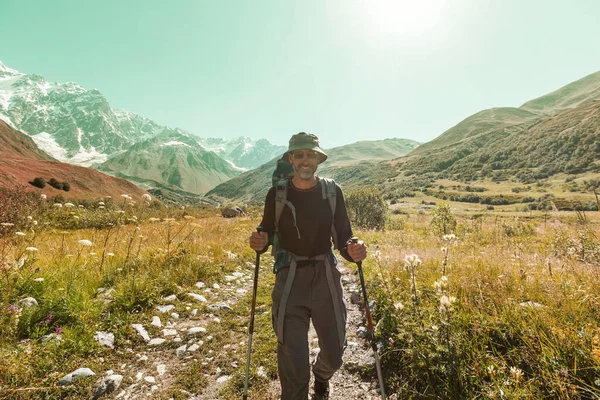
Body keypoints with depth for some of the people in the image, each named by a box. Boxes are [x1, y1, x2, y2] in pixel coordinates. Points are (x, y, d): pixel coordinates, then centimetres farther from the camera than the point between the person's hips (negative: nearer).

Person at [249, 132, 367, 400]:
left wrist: (353, 251, -22)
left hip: (326, 277, 2)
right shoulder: (277, 194, -4)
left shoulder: (332, 192, -3)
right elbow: (268, 233, 7)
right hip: (290, 279, -1)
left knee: (334, 355, 15)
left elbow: (343, 238, 0)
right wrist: (259, 242, -16)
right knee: (293, 363, -3)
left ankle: (320, 378, 52)